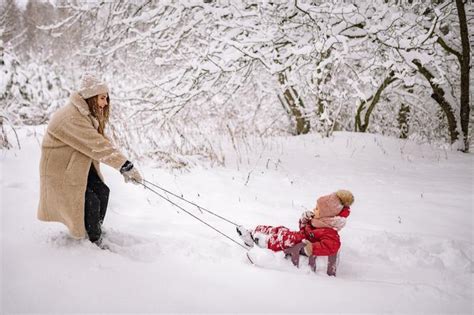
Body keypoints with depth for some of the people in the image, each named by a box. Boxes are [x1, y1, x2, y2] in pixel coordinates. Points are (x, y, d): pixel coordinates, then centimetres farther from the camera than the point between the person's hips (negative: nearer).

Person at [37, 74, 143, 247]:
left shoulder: (88, 114, 4)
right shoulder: (72, 117, -29)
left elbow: (103, 142, -2)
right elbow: (97, 147, -34)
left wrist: (123, 167, -13)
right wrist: (126, 165, -34)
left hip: (80, 166, 9)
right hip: (61, 170, -9)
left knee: (103, 191, -2)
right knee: (91, 202, -15)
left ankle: (96, 231, 16)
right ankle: (93, 243, 4)